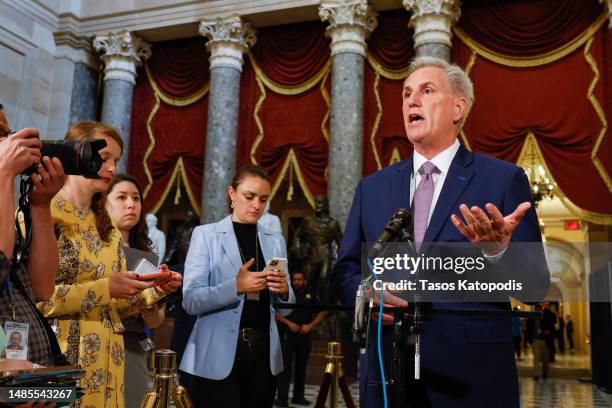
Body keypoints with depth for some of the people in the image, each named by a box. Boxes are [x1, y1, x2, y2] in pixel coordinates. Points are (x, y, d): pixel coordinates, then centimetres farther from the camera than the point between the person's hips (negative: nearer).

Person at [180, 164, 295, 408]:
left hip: (263, 355, 4)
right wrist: (236, 286, -25)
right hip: (219, 357, -3)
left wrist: (283, 291, -11)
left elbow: (285, 308, 11)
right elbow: (190, 301, -10)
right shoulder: (206, 235, -1)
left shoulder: (275, 241, 10)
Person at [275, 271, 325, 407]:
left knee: (301, 366, 10)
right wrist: (288, 323, -14)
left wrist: (310, 325, -7)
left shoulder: (311, 295, 7)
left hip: (304, 335, 3)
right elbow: (276, 313, -1)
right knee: (286, 366, -8)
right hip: (286, 334, -3)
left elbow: (321, 314, 9)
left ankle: (298, 396, 21)